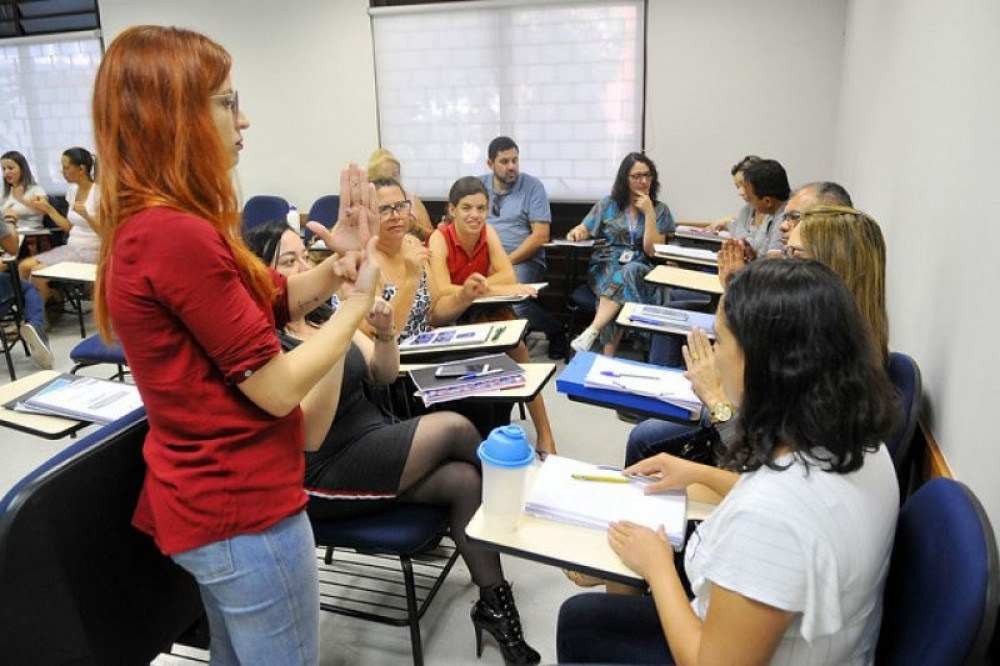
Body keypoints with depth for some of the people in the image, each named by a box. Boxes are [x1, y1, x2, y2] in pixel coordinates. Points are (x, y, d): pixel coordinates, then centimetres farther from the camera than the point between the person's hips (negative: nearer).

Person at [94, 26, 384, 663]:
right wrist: (360, 301, -11)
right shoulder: (176, 235, -26)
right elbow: (277, 389, -23)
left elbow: (269, 301, 12)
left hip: (207, 496, 10)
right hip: (242, 507, -10)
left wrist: (336, 263, -5)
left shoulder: (150, 224, 7)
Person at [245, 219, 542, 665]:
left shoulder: (322, 316, 7)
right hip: (326, 475, -7)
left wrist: (385, 334, -12)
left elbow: (384, 376, 11)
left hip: (375, 444, 7)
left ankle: (494, 601, -5)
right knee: (455, 427, -18)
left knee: (464, 481, -17)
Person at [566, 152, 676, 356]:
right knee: (617, 277, -35)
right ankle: (609, 356, -37)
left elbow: (653, 250, -1)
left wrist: (649, 213, -7)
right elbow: (583, 230, 12)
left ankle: (592, 331, -42)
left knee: (630, 273, -36)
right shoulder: (608, 205, 12)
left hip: (640, 270, 0)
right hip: (606, 267, 0)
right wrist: (576, 232, -13)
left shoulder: (660, 210, 9)